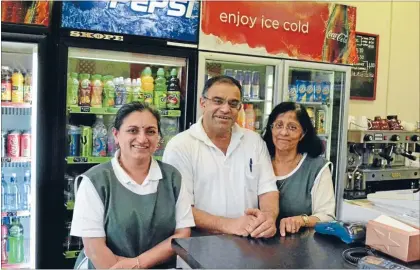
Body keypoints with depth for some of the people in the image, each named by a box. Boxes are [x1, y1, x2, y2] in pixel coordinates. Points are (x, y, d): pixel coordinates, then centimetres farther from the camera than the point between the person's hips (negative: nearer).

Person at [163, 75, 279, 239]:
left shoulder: (255, 141, 9)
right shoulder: (180, 146, -6)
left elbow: (267, 189, 5)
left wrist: (269, 216, -17)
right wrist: (227, 225, -23)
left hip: (249, 241, 4)